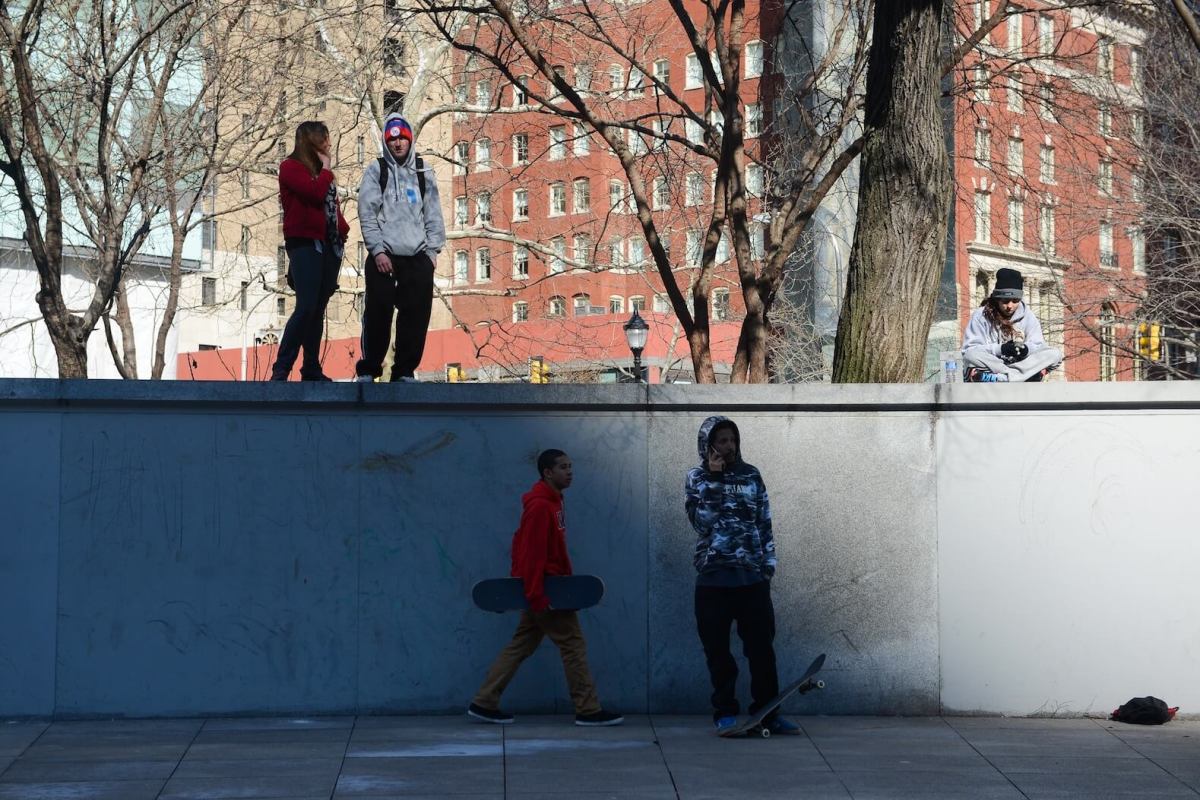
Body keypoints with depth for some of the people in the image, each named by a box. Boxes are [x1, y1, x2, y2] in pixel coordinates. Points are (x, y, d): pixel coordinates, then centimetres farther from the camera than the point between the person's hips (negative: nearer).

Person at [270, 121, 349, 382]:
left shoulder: (323, 171, 20)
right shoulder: (291, 167, -3)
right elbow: (315, 193, -18)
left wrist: (343, 228, 4)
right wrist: (325, 169, -3)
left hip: (330, 245, 8)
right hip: (305, 243, -8)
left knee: (318, 309, 7)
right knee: (306, 307, -16)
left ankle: (312, 369, 9)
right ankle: (280, 371, -15)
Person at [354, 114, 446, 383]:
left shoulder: (424, 173, 13)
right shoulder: (376, 171, 5)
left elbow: (433, 214, 13)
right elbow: (367, 213, -1)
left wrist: (433, 249, 4)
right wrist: (378, 250, -9)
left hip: (418, 258, 3)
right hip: (384, 257, -3)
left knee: (416, 316, 0)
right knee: (378, 315, -4)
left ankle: (404, 370, 10)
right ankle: (368, 370, 8)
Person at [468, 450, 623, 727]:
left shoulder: (550, 502, 14)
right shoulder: (540, 505, -17)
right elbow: (532, 552, -22)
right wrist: (537, 596, -24)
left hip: (541, 588, 10)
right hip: (544, 588, -10)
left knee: (521, 646, 11)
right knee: (573, 643, -5)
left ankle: (484, 703, 14)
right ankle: (589, 710, 0)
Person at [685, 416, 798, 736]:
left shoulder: (751, 476, 10)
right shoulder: (696, 478, 4)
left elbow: (765, 523, 11)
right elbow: (702, 518, -10)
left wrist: (768, 564, 4)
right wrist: (713, 478, -12)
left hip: (753, 578, 1)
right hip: (713, 579, -1)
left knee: (762, 647, 0)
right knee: (718, 650, 2)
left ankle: (767, 713, 5)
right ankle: (725, 713, 10)